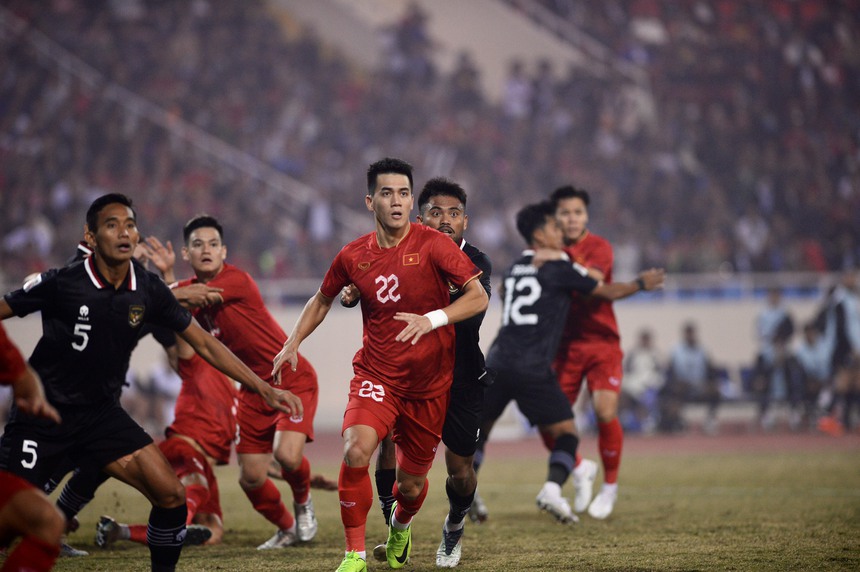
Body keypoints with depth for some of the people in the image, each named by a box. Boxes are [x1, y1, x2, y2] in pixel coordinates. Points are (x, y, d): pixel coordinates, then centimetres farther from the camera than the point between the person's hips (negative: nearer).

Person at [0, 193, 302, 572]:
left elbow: (203, 344, 4)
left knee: (171, 495, -10)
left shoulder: (148, 290, -4)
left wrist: (265, 390, 2)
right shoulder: (61, 284, -16)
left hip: (101, 413, 4)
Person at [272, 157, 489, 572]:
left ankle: (400, 526, 46)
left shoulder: (433, 245, -9)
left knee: (411, 483, 8)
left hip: (429, 385, -1)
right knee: (356, 450, -27)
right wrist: (293, 342, 7)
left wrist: (432, 319, -28)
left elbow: (479, 297, -14)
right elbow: (322, 299, 19)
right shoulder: (353, 256, 0)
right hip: (376, 375, 1)